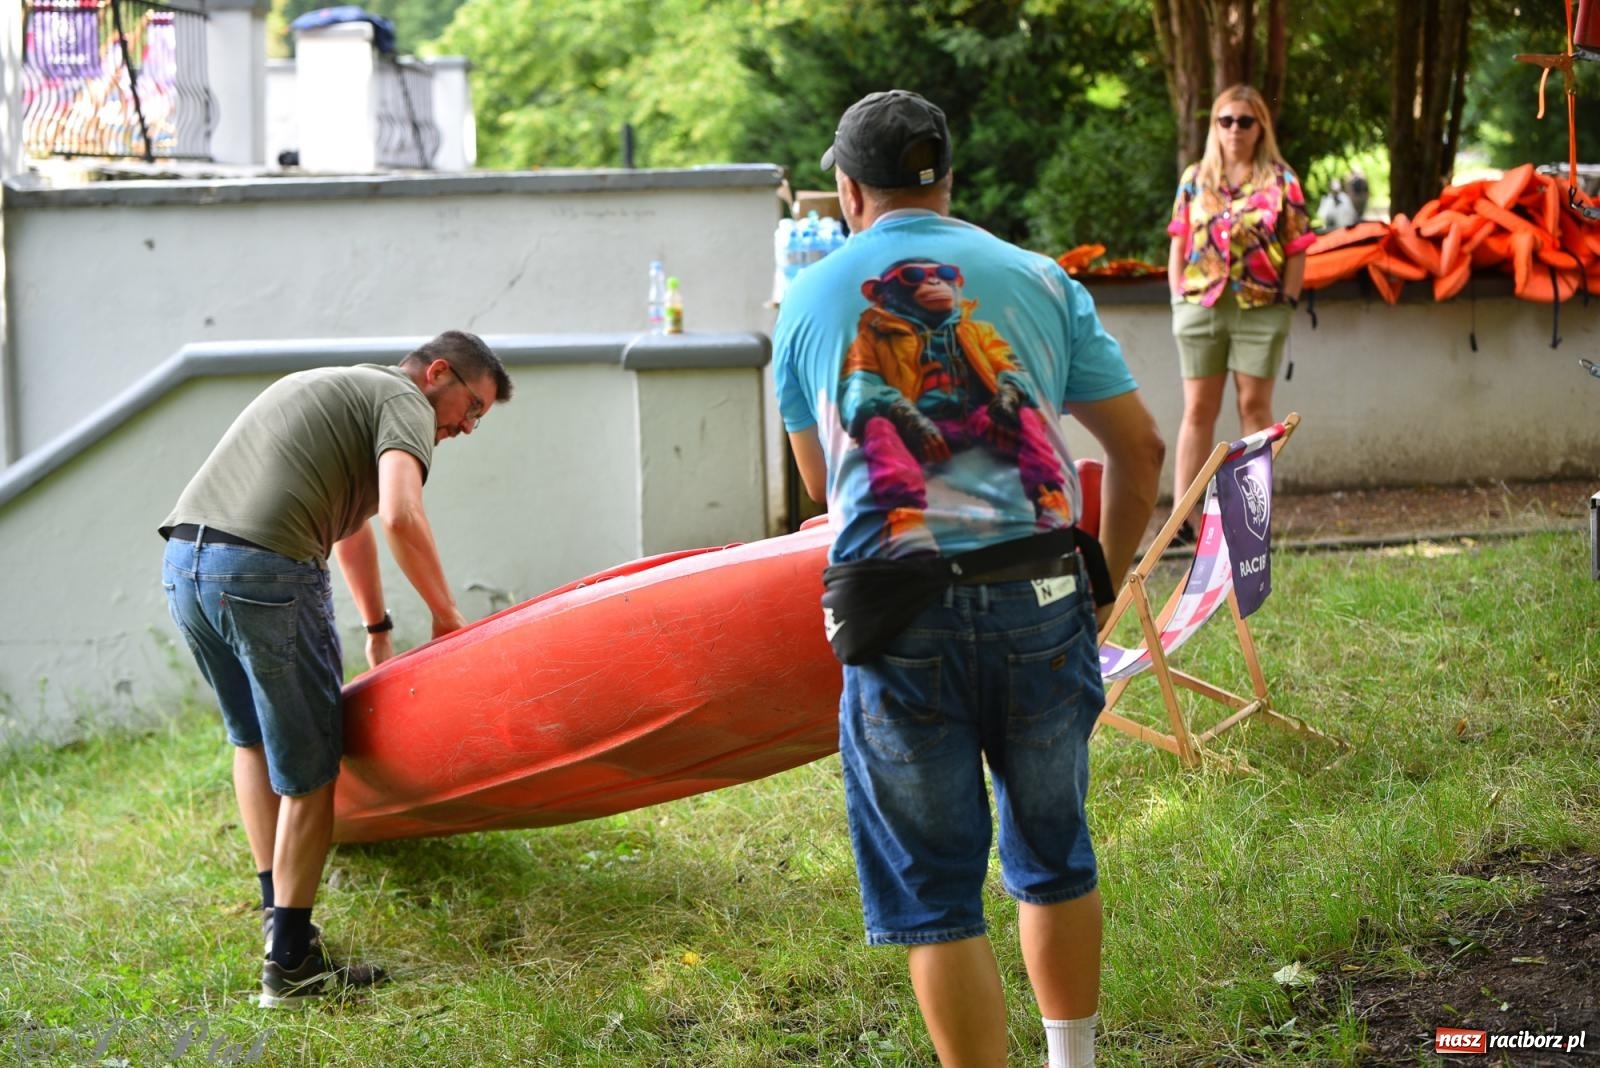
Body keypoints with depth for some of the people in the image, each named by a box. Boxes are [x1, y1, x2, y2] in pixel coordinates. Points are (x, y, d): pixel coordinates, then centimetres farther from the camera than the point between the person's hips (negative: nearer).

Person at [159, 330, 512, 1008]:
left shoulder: (331, 387, 33)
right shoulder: (405, 404, 5)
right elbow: (400, 518, -14)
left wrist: (378, 632, 52)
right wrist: (446, 615, 0)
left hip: (181, 560, 9)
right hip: (265, 571, -9)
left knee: (252, 737, 26)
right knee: (309, 769, 2)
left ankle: (277, 915, 30)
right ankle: (291, 965, 6)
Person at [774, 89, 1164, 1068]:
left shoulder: (810, 300, 10)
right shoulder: (1038, 279, 10)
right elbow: (1141, 447, 8)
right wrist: (1104, 584, 18)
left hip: (897, 618, -2)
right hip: (1040, 601, 2)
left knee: (936, 900, 6)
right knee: (1056, 857, 21)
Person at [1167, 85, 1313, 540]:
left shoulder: (1280, 181, 2)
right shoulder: (1195, 178, 9)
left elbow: (1297, 250, 0)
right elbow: (1178, 246, 9)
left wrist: (1287, 300, -7)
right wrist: (1179, 297, 1)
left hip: (1261, 310, -2)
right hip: (1200, 306, 2)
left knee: (1255, 405, 3)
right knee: (1198, 408, 3)